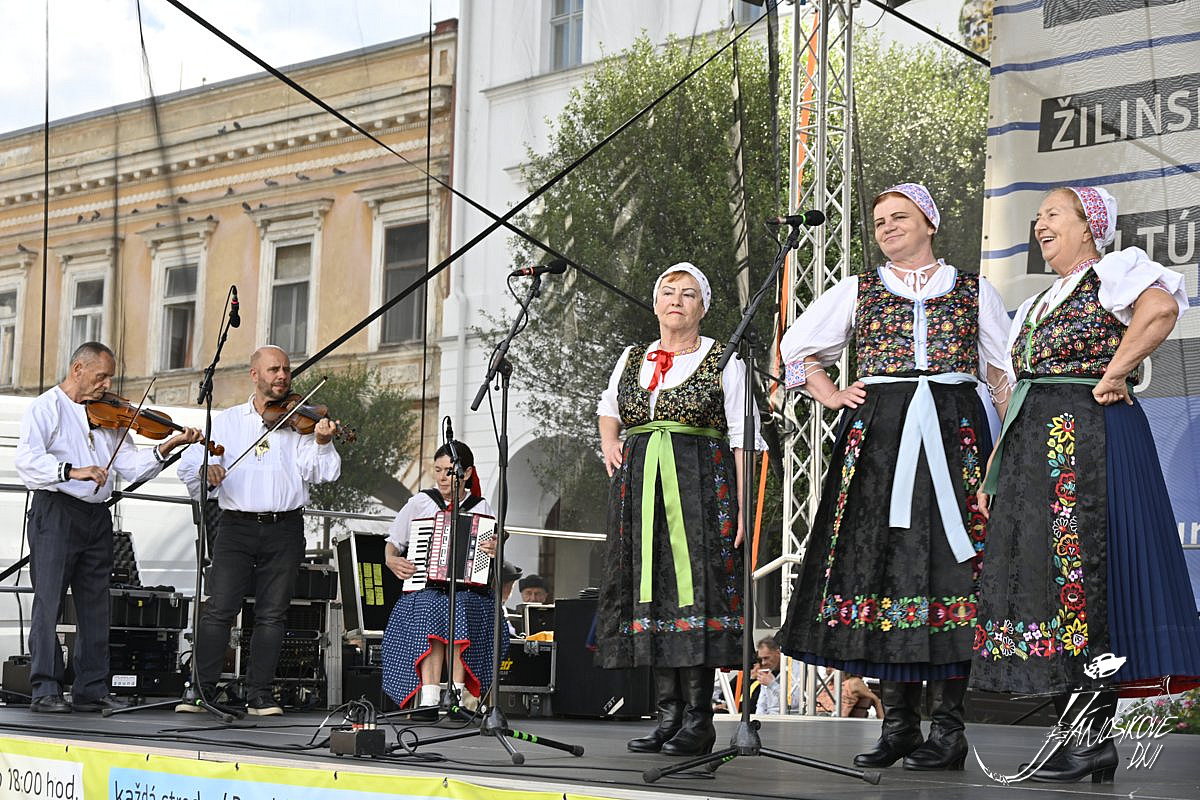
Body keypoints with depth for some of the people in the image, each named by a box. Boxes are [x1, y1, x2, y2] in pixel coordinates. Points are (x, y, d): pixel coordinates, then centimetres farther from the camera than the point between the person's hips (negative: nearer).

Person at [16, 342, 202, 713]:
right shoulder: (46, 408, -1)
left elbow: (131, 465, 8)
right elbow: (28, 460, -16)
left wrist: (166, 447, -7)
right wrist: (72, 471, -28)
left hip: (97, 516, 6)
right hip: (56, 512, -6)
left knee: (96, 606, 7)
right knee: (49, 602, -7)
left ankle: (92, 689, 12)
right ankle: (45, 691, -6)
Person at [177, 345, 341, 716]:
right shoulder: (227, 421, 12)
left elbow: (321, 473, -3)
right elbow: (188, 463, 5)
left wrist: (322, 442, -21)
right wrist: (205, 469, -16)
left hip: (284, 529, 0)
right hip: (237, 525, 0)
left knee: (272, 615, 2)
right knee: (219, 610, -7)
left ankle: (260, 693, 7)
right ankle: (202, 689, -3)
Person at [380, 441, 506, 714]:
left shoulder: (481, 508, 14)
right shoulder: (421, 502, 13)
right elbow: (392, 543, 18)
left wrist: (495, 552, -10)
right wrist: (392, 560, -4)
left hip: (469, 591, 0)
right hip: (423, 590, 0)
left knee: (458, 606, -35)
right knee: (432, 607, -35)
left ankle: (459, 694, -39)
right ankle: (429, 695, -44)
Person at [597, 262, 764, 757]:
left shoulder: (723, 361, 4)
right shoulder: (632, 360, 16)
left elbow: (742, 438, -1)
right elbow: (607, 409, 34)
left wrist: (742, 505, -10)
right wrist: (608, 442, 12)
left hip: (700, 483, -5)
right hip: (639, 486, 5)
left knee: (693, 585, -12)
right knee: (651, 588, 0)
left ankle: (699, 719, -11)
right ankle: (669, 713, 4)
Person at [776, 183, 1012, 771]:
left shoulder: (974, 291, 15)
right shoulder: (858, 291, 17)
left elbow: (1006, 371, 14)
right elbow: (796, 346, 25)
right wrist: (831, 396, 12)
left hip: (953, 432, -1)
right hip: (876, 435, 1)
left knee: (946, 563, -9)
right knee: (881, 561, -6)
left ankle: (947, 726, -8)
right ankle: (898, 723, -1)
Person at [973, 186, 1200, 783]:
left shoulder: (1112, 272, -1)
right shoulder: (1037, 307, 25)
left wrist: (1114, 374, -20)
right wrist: (992, 471, 18)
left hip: (1091, 439, -9)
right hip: (1032, 447, 9)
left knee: (1080, 576, -12)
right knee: (1038, 572, 4)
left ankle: (1096, 737, -9)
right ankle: (1075, 732, 8)